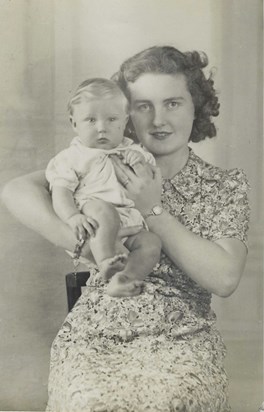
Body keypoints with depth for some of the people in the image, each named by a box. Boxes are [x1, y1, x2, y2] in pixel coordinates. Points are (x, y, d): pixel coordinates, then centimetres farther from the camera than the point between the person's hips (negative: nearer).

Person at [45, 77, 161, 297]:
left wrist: (142, 166, 0)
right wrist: (72, 217, -21)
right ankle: (105, 263, -43)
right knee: (103, 210, -35)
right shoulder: (73, 157, 12)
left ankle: (123, 278, -42)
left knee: (152, 242, -25)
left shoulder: (133, 152, 23)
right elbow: (60, 192, 0)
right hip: (93, 224, -3)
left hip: (130, 225, 4)